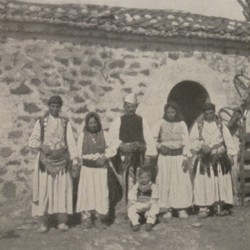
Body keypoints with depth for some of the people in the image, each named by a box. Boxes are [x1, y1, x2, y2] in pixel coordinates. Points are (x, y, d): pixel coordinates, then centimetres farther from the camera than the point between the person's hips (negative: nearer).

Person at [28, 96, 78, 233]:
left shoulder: (66, 123, 7)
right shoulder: (41, 122, 5)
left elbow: (71, 142, 2)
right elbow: (32, 141, 1)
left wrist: (74, 160, -6)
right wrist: (41, 145, -20)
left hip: (61, 160, 1)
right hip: (46, 160, 0)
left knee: (62, 190, 0)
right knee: (44, 190, -1)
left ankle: (62, 222, 9)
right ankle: (44, 223, 9)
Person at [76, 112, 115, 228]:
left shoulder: (103, 135, 4)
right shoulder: (82, 135, 1)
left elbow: (112, 150, 1)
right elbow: (81, 154, -4)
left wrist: (104, 157, -17)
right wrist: (98, 156, -9)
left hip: (101, 169, 1)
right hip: (87, 168, -1)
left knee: (101, 192, -2)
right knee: (87, 192, -4)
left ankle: (99, 218, 9)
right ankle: (86, 218, 6)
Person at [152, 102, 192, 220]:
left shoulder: (181, 124, 6)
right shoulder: (161, 123, 4)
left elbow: (186, 141, 3)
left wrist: (186, 157, -5)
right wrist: (159, 145, -13)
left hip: (179, 156, 0)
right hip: (164, 157, 0)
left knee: (181, 182, -1)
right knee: (165, 182, 1)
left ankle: (182, 208, 10)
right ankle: (167, 209, 10)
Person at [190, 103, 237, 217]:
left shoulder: (220, 125, 9)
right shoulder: (198, 125, 5)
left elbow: (228, 140, 6)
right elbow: (192, 140, 0)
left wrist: (230, 154, -2)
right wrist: (201, 145, -18)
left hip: (220, 159, 1)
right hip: (204, 159, -1)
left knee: (221, 182, 0)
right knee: (203, 182, -5)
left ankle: (221, 206, 10)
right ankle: (204, 207, 0)